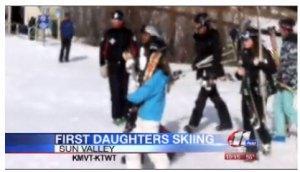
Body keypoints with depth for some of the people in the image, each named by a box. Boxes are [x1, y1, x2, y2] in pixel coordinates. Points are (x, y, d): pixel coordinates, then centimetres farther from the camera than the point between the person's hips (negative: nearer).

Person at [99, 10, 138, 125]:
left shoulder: (128, 33, 3)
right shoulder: (108, 34, 3)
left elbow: (134, 49, 5)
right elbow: (103, 49, 3)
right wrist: (103, 65, -1)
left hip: (125, 66, 1)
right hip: (113, 66, -1)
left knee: (124, 92, 6)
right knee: (115, 92, -2)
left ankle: (124, 114, 15)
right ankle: (116, 115, 5)